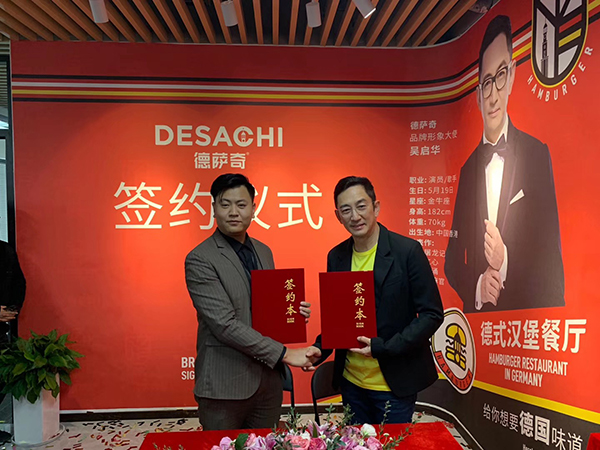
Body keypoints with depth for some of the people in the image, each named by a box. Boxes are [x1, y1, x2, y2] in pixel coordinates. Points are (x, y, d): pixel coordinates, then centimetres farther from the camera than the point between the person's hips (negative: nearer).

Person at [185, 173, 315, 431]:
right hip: (225, 385, -6)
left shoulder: (263, 252, 8)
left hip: (268, 379, 6)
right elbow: (224, 324, -20)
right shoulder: (200, 260, -14)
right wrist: (284, 354, -20)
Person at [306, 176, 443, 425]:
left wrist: (383, 347, -20)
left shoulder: (408, 250, -14)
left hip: (394, 384, -4)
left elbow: (432, 314, -12)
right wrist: (320, 348, -7)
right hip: (350, 381, 5)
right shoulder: (336, 256, 1)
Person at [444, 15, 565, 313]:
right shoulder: (467, 168, 5)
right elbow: (453, 260, 7)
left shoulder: (537, 154, -5)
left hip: (525, 316, -2)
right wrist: (476, 286, -9)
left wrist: (506, 262, -19)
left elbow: (551, 257, -5)